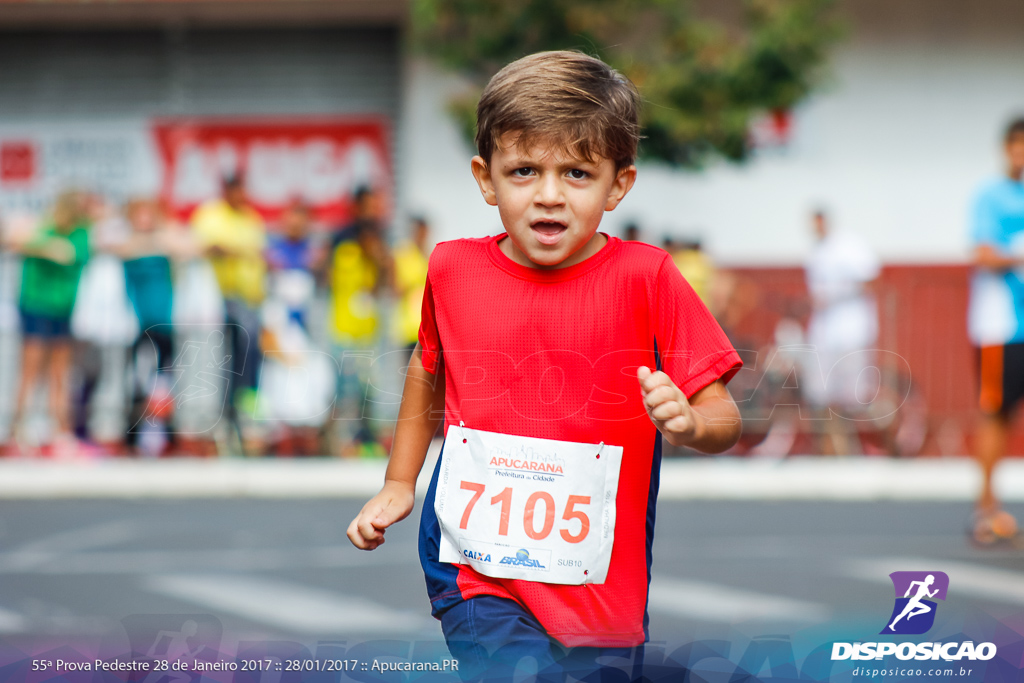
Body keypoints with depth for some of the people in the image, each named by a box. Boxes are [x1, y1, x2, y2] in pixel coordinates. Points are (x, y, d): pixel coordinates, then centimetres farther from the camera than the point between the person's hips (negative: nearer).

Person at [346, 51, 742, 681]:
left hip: (600, 588, 1)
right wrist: (399, 483, 23)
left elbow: (725, 419, -7)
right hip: (475, 568, 0)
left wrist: (687, 422, -28)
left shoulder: (645, 279, -8)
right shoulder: (454, 270, 0)